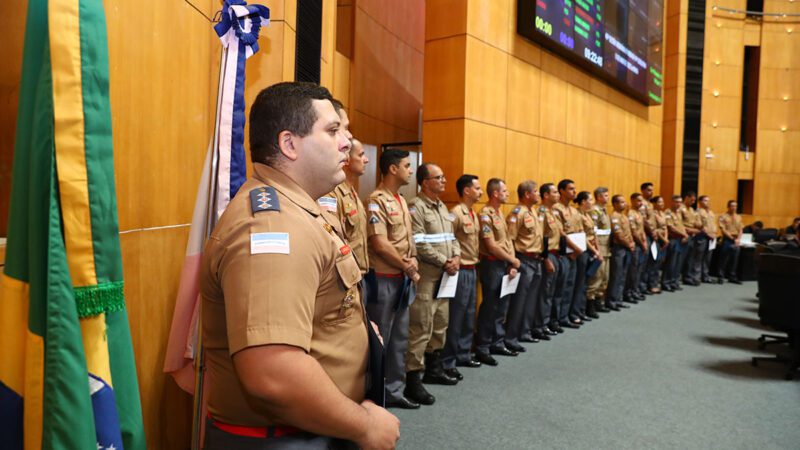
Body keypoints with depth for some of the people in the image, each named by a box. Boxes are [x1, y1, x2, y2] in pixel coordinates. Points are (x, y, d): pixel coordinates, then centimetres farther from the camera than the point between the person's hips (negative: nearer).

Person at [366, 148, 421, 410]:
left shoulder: (402, 200, 14)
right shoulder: (377, 201, -14)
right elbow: (379, 244, -20)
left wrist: (412, 264, -3)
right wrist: (408, 267, -10)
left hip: (403, 279, 9)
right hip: (383, 280, -9)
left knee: (399, 339, 15)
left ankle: (394, 391, 27)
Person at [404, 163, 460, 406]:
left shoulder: (442, 207, 17)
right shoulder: (416, 207, -11)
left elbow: (451, 237, 18)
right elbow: (420, 245, -19)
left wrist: (456, 257, -1)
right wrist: (444, 262, -14)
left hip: (444, 276, 9)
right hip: (425, 276, -9)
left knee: (440, 323, 16)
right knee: (421, 328, -7)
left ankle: (433, 368, 30)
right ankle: (413, 379, 0)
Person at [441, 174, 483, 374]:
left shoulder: (473, 214, 14)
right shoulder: (456, 213, -15)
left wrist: (475, 264, 17)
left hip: (472, 270, 9)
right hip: (460, 271, -9)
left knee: (469, 316, 15)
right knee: (455, 318, -2)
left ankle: (463, 354, 27)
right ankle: (447, 362, 7)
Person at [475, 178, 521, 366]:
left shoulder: (500, 213, 13)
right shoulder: (485, 214, -15)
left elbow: (508, 240, 13)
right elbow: (492, 246, -19)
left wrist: (512, 264, 2)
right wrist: (513, 260, -9)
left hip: (505, 264, 9)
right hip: (492, 265, -9)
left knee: (502, 307, 14)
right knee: (489, 308, -2)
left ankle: (497, 343, 26)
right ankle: (482, 349, 8)